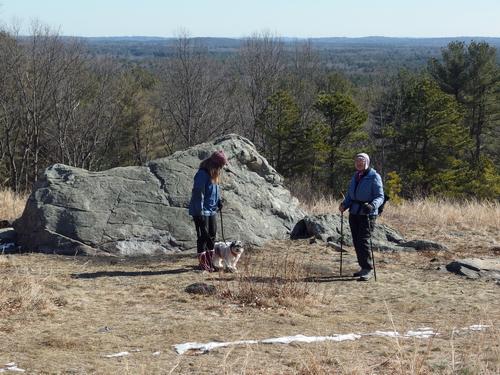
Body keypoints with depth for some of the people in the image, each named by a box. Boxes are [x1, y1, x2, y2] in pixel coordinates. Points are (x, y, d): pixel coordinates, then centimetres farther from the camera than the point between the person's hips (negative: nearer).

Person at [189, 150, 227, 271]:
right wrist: (200, 211, -23)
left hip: (211, 210, 9)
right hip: (201, 211, -9)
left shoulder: (214, 174, 8)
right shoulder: (202, 174, -21)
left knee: (212, 236, 14)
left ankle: (210, 262, 23)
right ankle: (203, 263, 3)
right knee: (203, 236, -4)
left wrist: (218, 200, 8)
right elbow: (198, 194, -23)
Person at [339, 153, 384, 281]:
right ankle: (364, 267, 18)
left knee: (363, 240, -14)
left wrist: (372, 205, -29)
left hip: (367, 214, -7)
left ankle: (368, 269, -9)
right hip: (354, 213, 7)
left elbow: (380, 196, -10)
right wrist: (344, 205, 2)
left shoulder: (374, 176, -5)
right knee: (356, 241, 8)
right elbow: (350, 195, 21)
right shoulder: (355, 176, 16)